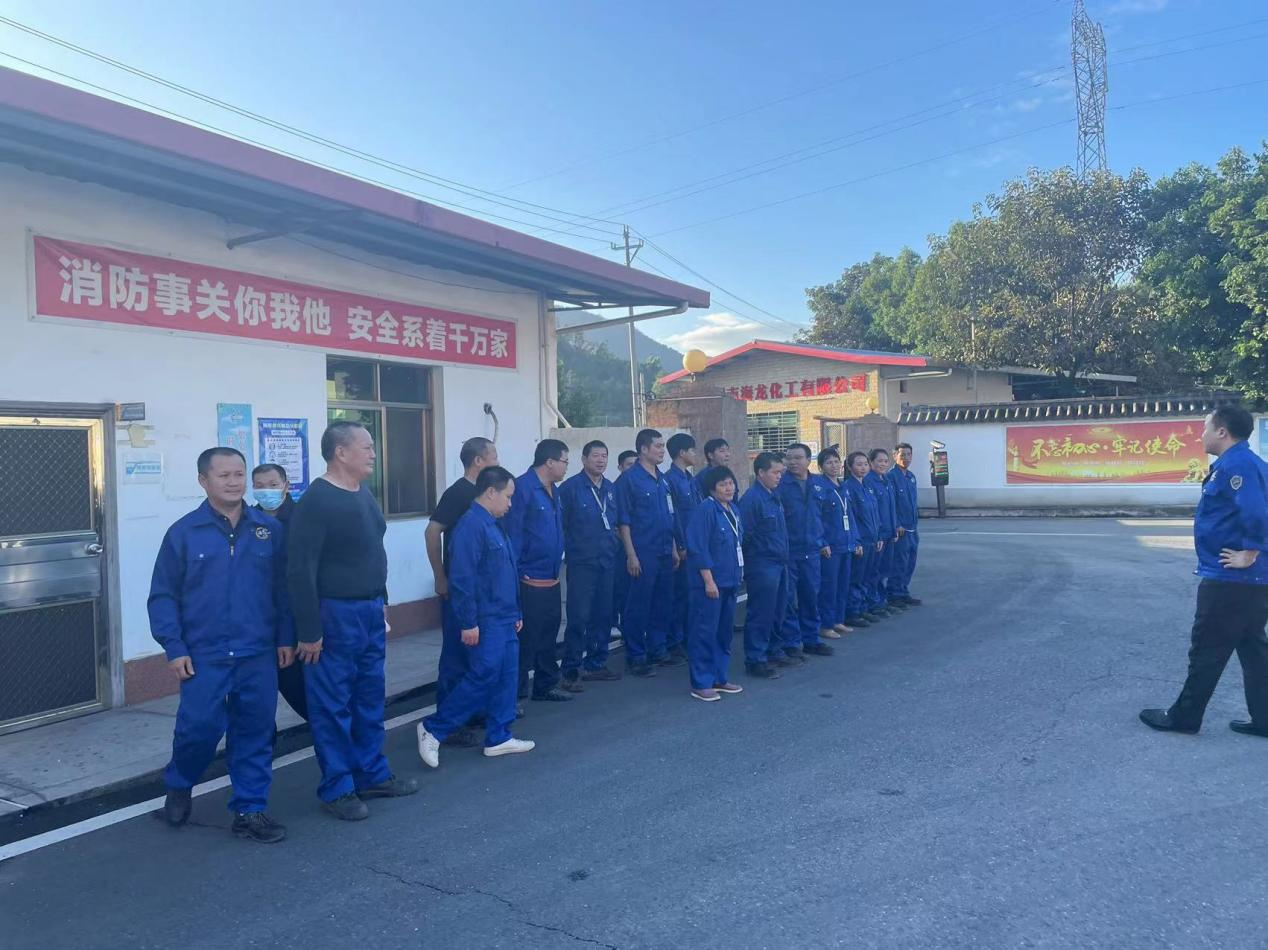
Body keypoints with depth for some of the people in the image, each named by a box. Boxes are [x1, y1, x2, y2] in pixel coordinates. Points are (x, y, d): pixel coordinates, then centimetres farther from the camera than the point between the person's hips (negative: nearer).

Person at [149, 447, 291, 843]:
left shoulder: (270, 530, 2)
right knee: (199, 729, 1)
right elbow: (163, 596, 0)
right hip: (204, 656, -2)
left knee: (255, 733, 6)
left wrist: (286, 637, 4)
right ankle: (178, 785, 32)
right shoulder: (183, 533, -2)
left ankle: (250, 810, 21)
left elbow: (283, 589, 7)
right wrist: (174, 648, -5)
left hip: (258, 655, 2)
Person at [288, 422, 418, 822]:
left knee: (370, 696, 16)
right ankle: (337, 789, 14)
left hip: (370, 611, 9)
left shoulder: (363, 495, 10)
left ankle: (373, 775, 28)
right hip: (335, 614, -9)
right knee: (332, 704, 3)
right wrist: (309, 632, -19)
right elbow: (301, 571, -19)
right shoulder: (316, 501, -17)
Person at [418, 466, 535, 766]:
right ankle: (433, 729, 3)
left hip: (505, 619, 10)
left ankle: (498, 738, 19)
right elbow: (462, 578, -21)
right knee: (483, 677, -8)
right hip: (486, 621, -10)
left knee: (507, 677, 11)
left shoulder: (494, 525, 14)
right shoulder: (471, 525, -17)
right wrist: (469, 623, -21)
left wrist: (516, 613, 21)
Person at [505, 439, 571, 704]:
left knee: (549, 634, 17)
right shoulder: (522, 488, -15)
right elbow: (512, 533, -18)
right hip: (529, 580, -9)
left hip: (551, 580, 9)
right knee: (526, 639, -3)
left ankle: (546, 686, 30)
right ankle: (516, 693, 8)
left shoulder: (552, 490, 14)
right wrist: (514, 574, -20)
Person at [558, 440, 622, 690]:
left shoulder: (611, 489, 12)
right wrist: (569, 551, -9)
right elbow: (560, 525, -9)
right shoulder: (570, 487, -8)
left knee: (603, 617, 12)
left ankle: (596, 664, 24)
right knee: (578, 618, -6)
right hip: (582, 563, -6)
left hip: (608, 562, 6)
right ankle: (571, 671, 2)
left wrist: (615, 542, 11)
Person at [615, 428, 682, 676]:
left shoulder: (663, 479, 12)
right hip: (643, 554, -7)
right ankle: (636, 657, 9)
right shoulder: (629, 479, -9)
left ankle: (658, 651, 25)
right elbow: (624, 521, -10)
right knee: (639, 607, 0)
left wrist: (674, 549, 15)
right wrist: (631, 555, -14)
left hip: (665, 553, 7)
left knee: (663, 604, 13)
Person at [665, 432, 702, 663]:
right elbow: (672, 516, -15)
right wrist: (681, 547, -15)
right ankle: (675, 643, 8)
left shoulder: (691, 479, 15)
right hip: (683, 548, -8)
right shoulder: (670, 479, -13)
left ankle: (689, 637, 24)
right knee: (680, 594, -2)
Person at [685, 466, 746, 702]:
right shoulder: (705, 509, -14)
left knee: (725, 631, 14)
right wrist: (709, 580, -20)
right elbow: (698, 548, -18)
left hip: (729, 581, 8)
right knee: (705, 632, -2)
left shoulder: (733, 510, 11)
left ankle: (719, 678, 25)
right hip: (709, 582, -8)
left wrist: (736, 576, 16)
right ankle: (701, 684, 6)